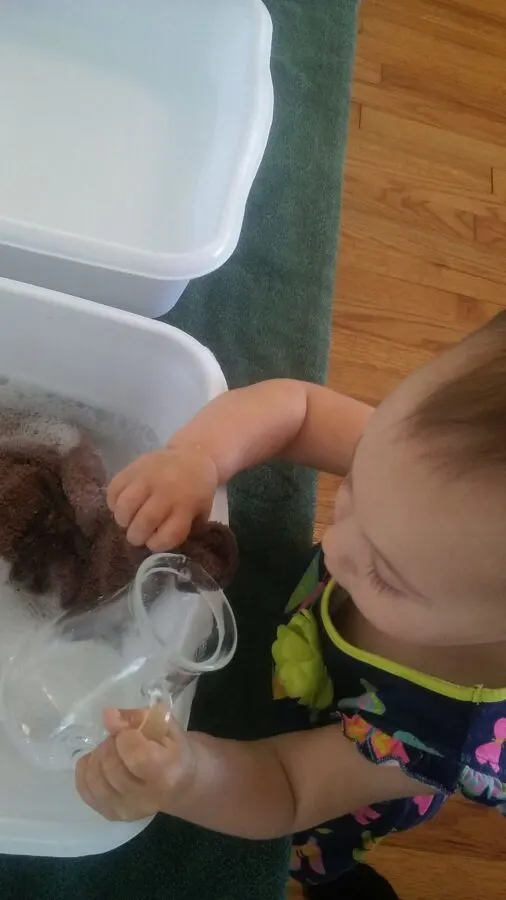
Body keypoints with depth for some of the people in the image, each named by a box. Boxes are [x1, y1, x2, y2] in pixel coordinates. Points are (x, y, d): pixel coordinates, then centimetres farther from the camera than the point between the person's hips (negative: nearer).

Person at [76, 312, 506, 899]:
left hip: (347, 786, -3)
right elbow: (296, 405, -27)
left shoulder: (440, 734, -46)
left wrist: (189, 780, -54)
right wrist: (198, 456, -47)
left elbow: (290, 792, -32)